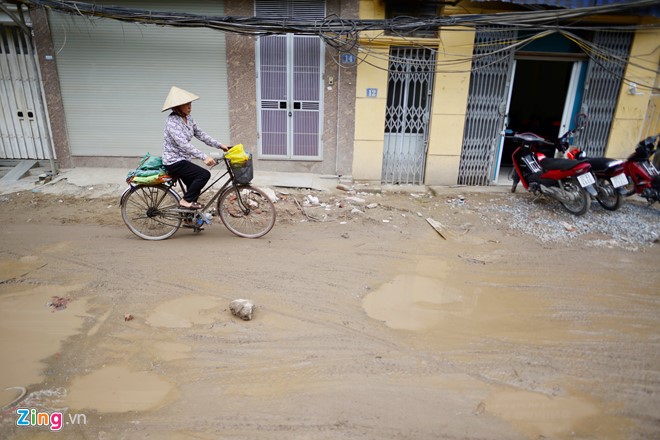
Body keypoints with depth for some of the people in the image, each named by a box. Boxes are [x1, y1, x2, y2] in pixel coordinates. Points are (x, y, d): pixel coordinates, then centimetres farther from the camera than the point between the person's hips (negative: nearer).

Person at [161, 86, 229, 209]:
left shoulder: (188, 118, 5)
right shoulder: (172, 121, -22)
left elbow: (200, 134, 9)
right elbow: (183, 144, -32)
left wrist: (219, 145, 0)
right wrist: (204, 157, -39)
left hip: (182, 160, 9)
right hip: (174, 162, -9)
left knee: (194, 188, 15)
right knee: (204, 174, -21)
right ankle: (186, 201, -7)